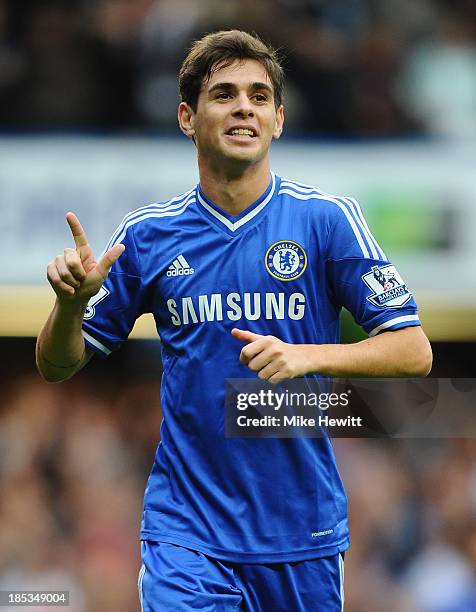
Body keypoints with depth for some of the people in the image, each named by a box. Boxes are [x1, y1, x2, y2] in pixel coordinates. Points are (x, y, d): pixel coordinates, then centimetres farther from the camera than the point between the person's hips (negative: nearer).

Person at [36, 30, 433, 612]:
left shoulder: (327, 218, -2)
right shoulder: (148, 234, 3)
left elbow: (414, 353, -5)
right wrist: (71, 302, -12)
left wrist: (309, 355, -20)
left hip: (302, 528, 0)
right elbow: (57, 366, 10)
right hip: (186, 532, 0)